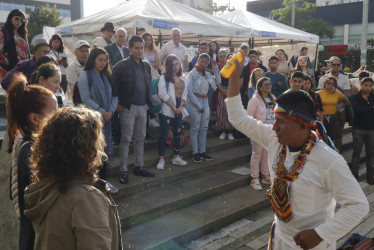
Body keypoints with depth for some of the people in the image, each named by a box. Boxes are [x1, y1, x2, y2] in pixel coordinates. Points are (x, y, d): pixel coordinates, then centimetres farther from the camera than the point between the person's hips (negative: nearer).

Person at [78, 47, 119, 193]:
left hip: (106, 119, 6)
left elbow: (114, 96, 10)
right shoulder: (85, 75, -4)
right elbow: (85, 98, -13)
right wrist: (102, 111, -13)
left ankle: (103, 180, 19)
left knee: (104, 150, 9)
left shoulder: (106, 76, 15)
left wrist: (110, 111, -7)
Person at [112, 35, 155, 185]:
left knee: (140, 138, 12)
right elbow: (114, 87, -10)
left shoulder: (146, 66, 11)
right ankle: (123, 171, 7)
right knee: (126, 139, -1)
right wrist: (119, 104, -11)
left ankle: (139, 166, 24)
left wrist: (148, 102, 12)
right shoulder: (122, 66, -8)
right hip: (128, 107, -6)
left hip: (143, 107, 6)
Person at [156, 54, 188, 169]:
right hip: (167, 110, -6)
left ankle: (176, 157, 23)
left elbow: (184, 93, 8)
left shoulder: (183, 78, 12)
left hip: (179, 110, 6)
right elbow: (162, 94, -13)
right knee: (163, 134, -4)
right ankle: (161, 159, 5)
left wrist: (180, 107, -7)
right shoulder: (163, 78, -5)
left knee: (177, 133, 11)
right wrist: (173, 107, -14)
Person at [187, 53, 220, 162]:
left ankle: (202, 151, 18)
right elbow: (189, 92, -12)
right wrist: (199, 106, -13)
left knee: (204, 129, 9)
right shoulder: (192, 74, -8)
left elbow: (218, 81, 8)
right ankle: (195, 153, 7)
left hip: (205, 103, 6)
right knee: (195, 129, 0)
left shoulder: (207, 75, 10)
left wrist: (215, 68, 4)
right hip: (195, 104, -6)